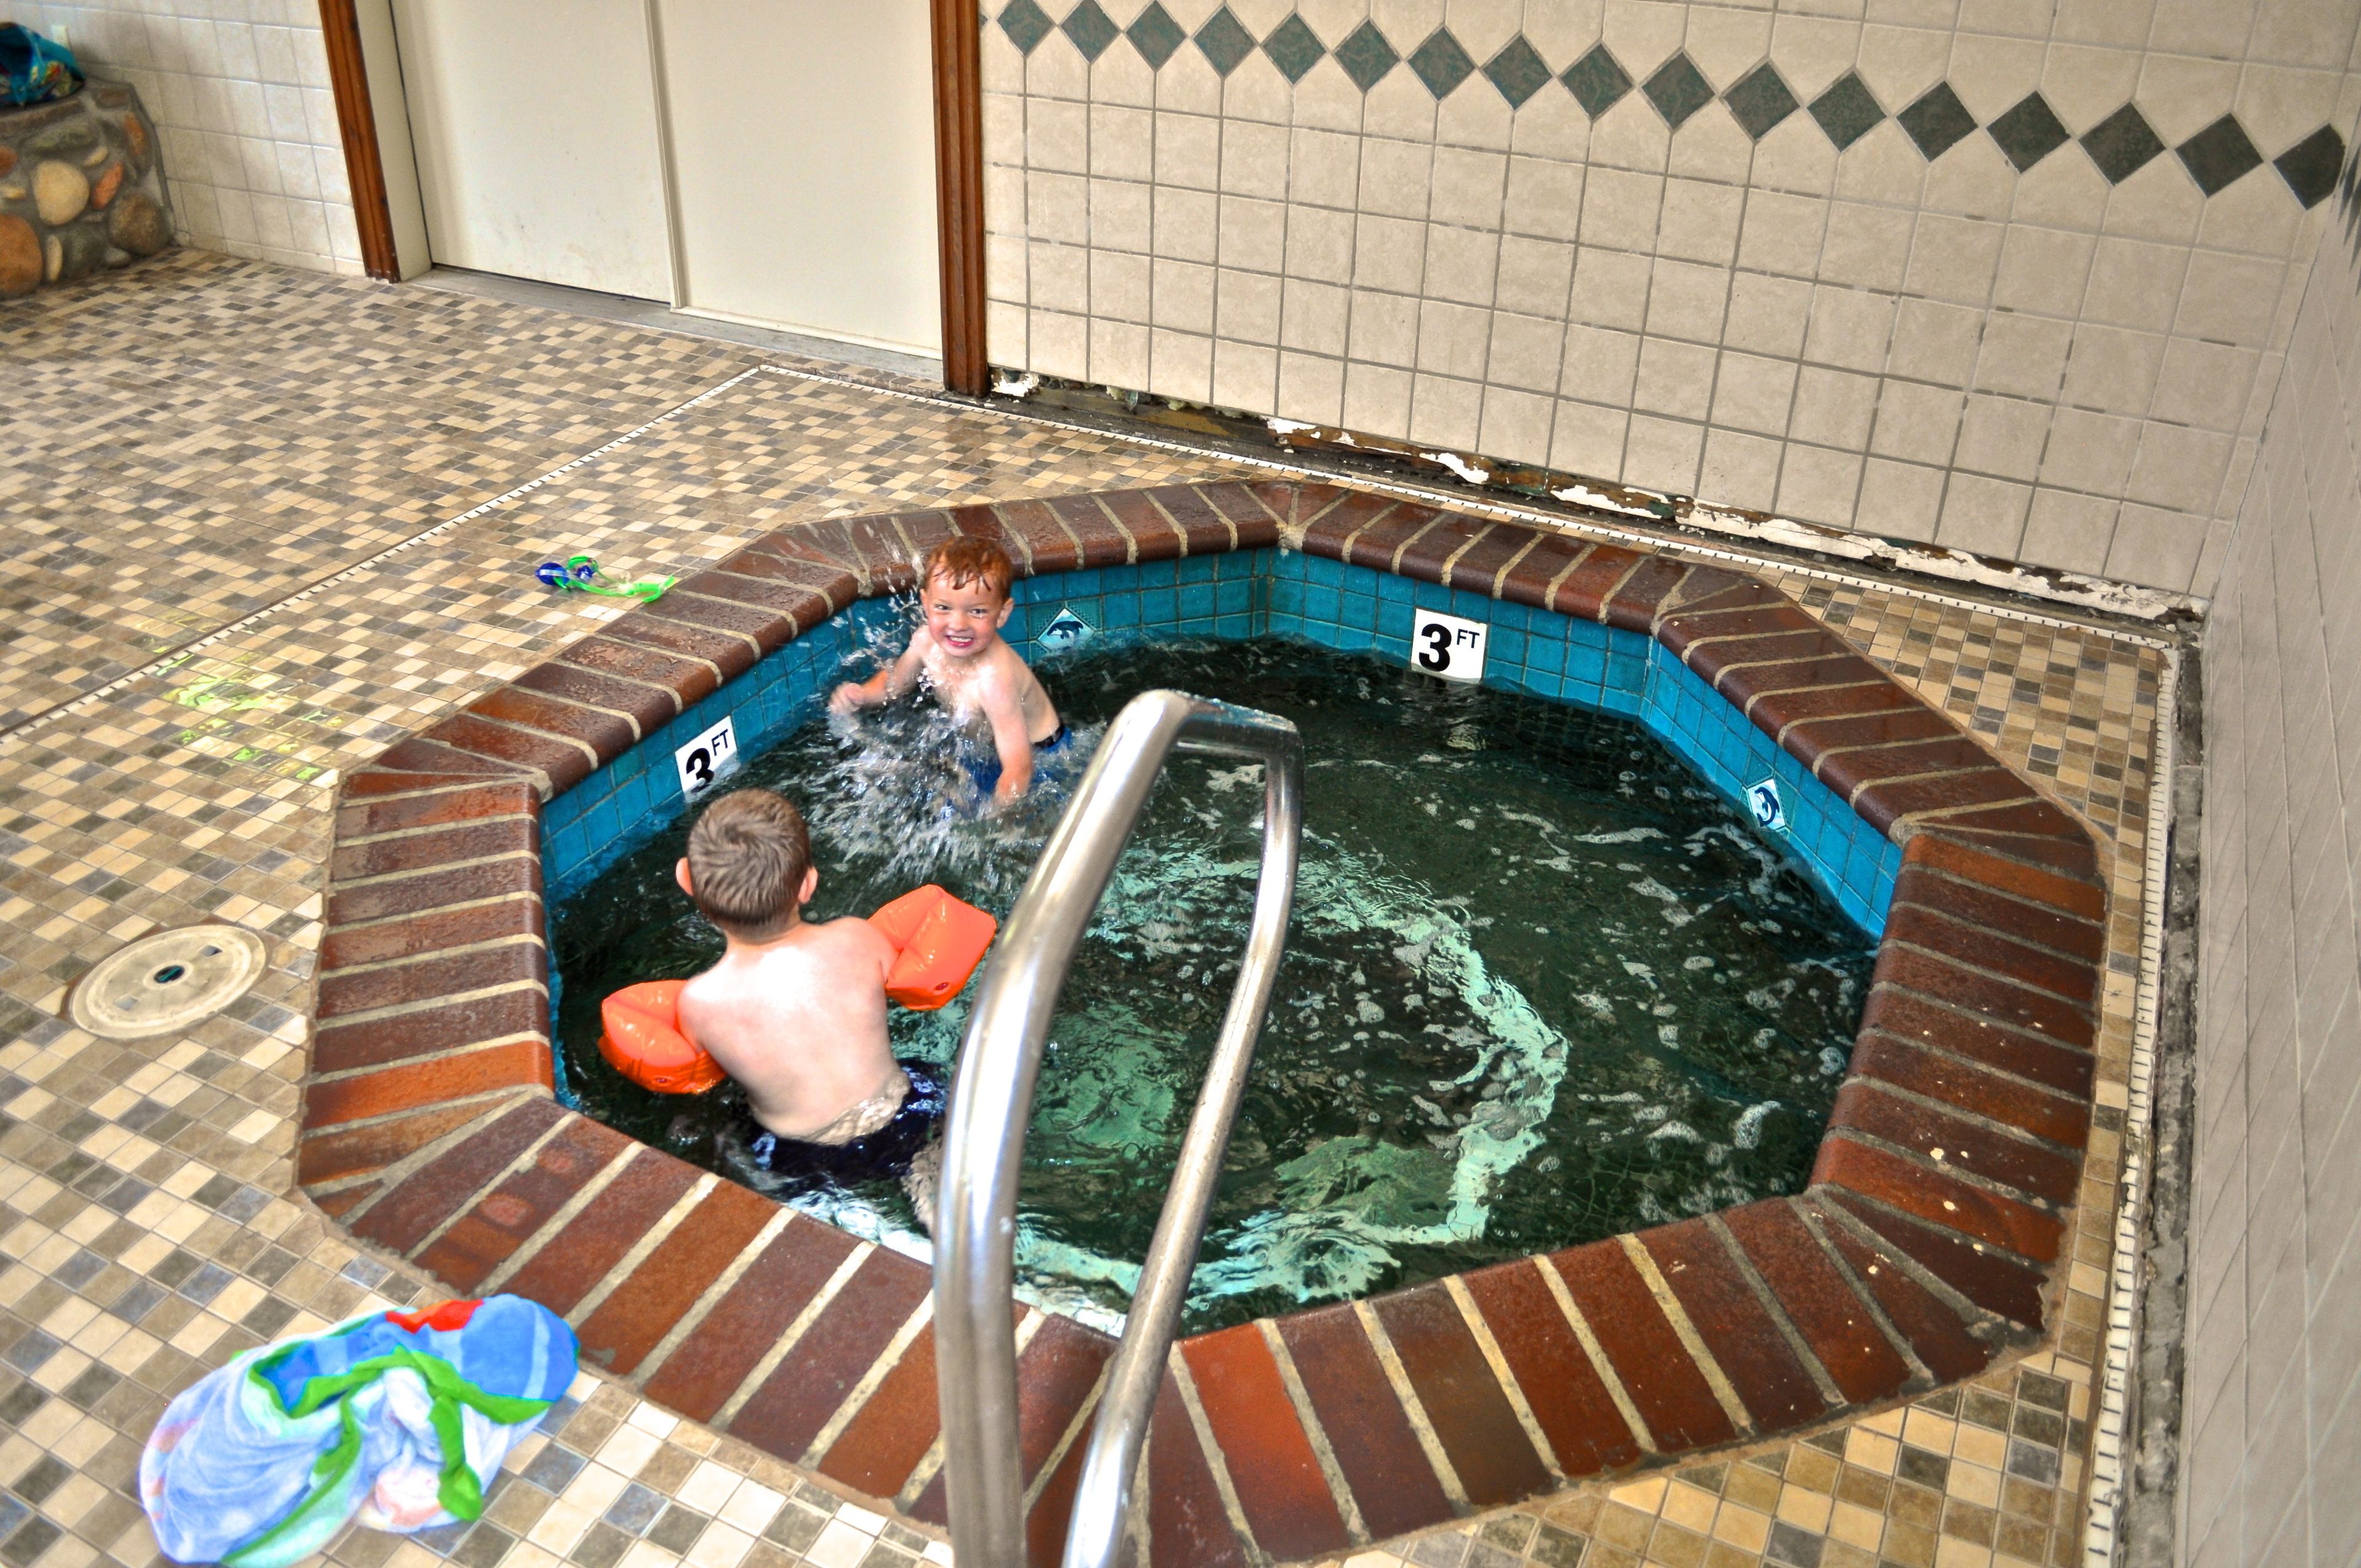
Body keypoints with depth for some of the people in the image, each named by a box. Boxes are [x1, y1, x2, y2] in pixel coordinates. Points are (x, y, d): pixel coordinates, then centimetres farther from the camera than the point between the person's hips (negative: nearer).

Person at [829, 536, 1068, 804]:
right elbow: (894, 680, 6)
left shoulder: (993, 679, -40)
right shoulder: (927, 640, -17)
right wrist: (861, 695, -13)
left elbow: (1018, 771, -38)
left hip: (1039, 759, -7)